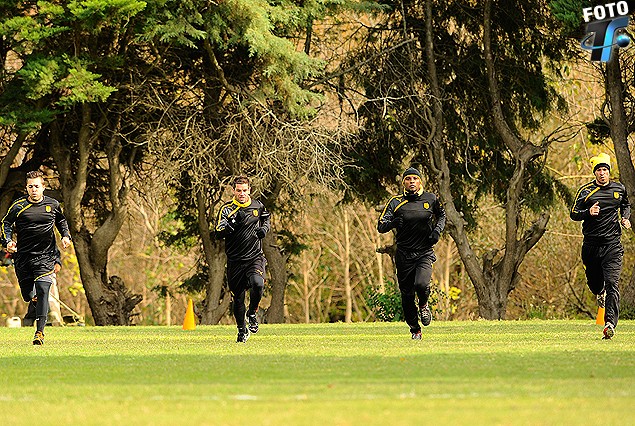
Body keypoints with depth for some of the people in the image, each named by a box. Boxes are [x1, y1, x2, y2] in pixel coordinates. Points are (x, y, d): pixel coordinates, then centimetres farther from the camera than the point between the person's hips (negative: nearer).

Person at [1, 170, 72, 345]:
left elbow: (61, 221, 23)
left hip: (45, 256, -1)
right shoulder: (18, 206, -2)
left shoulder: (53, 205, 3)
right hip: (23, 257, 1)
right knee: (28, 295, 7)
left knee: (42, 290, -16)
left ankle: (40, 332, -17)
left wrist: (66, 236, 7)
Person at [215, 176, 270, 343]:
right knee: (238, 298, 5)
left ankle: (252, 313, 1)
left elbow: (266, 218, 27)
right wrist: (231, 224, -38)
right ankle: (242, 330, 29)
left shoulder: (258, 206, 4)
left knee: (257, 284, -28)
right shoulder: (227, 209, -6)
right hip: (235, 261, 0)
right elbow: (219, 233, -19)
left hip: (255, 257, 0)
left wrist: (264, 228, 5)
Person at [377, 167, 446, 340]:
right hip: (404, 254, 1)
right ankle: (415, 330, 23)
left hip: (425, 252, -1)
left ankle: (423, 305, 11)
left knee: (421, 284, -25)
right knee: (406, 295, 3)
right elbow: (381, 227, -8)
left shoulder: (430, 199, 2)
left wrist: (437, 230, 1)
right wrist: (393, 223, -30)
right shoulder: (395, 202, -3)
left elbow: (441, 215, 21)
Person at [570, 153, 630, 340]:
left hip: (612, 244, -1)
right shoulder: (586, 191, 0)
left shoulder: (619, 189, 7)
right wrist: (588, 212, -21)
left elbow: (626, 204, 27)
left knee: (612, 282, -13)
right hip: (591, 245, 1)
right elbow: (573, 214, -2)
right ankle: (600, 293, 51)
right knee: (593, 280, 12)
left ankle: (610, 323, -22)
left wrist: (625, 218, 7)